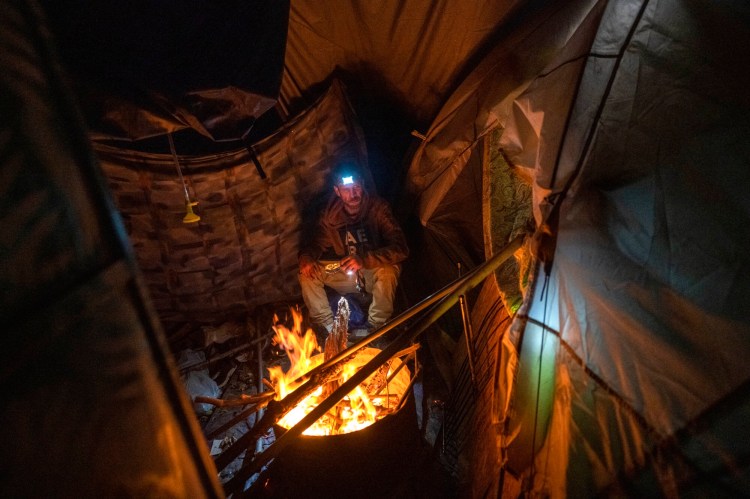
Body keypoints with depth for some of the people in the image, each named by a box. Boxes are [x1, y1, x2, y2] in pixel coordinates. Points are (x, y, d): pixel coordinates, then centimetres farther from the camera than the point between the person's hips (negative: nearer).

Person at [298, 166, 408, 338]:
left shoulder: (378, 208, -18)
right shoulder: (330, 214, -6)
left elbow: (400, 248, -26)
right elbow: (316, 242, 5)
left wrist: (364, 260, -40)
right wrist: (306, 257, -20)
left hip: (374, 275, -4)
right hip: (346, 274, 4)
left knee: (388, 270, -37)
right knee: (306, 271, -13)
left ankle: (375, 328, -16)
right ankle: (328, 328, -8)